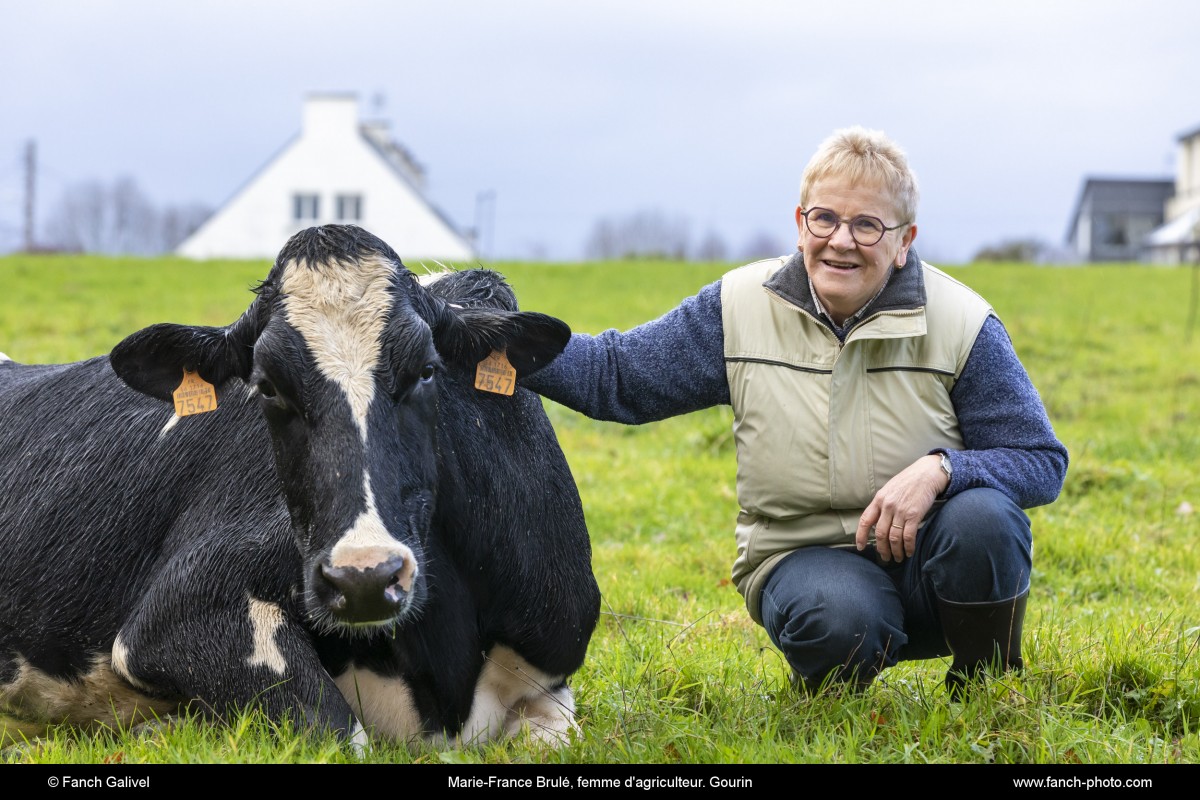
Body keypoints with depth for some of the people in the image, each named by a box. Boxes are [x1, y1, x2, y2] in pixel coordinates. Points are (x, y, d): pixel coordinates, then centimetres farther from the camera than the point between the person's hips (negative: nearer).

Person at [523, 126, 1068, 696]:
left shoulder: (961, 323, -6)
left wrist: (939, 470, -25)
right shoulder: (740, 308, 0)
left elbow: (1042, 461, -5)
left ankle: (988, 687, -4)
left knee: (981, 517, -34)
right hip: (804, 557, 0)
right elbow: (613, 376, 6)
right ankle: (828, 689, 4)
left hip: (924, 553, 1)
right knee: (839, 620, -36)